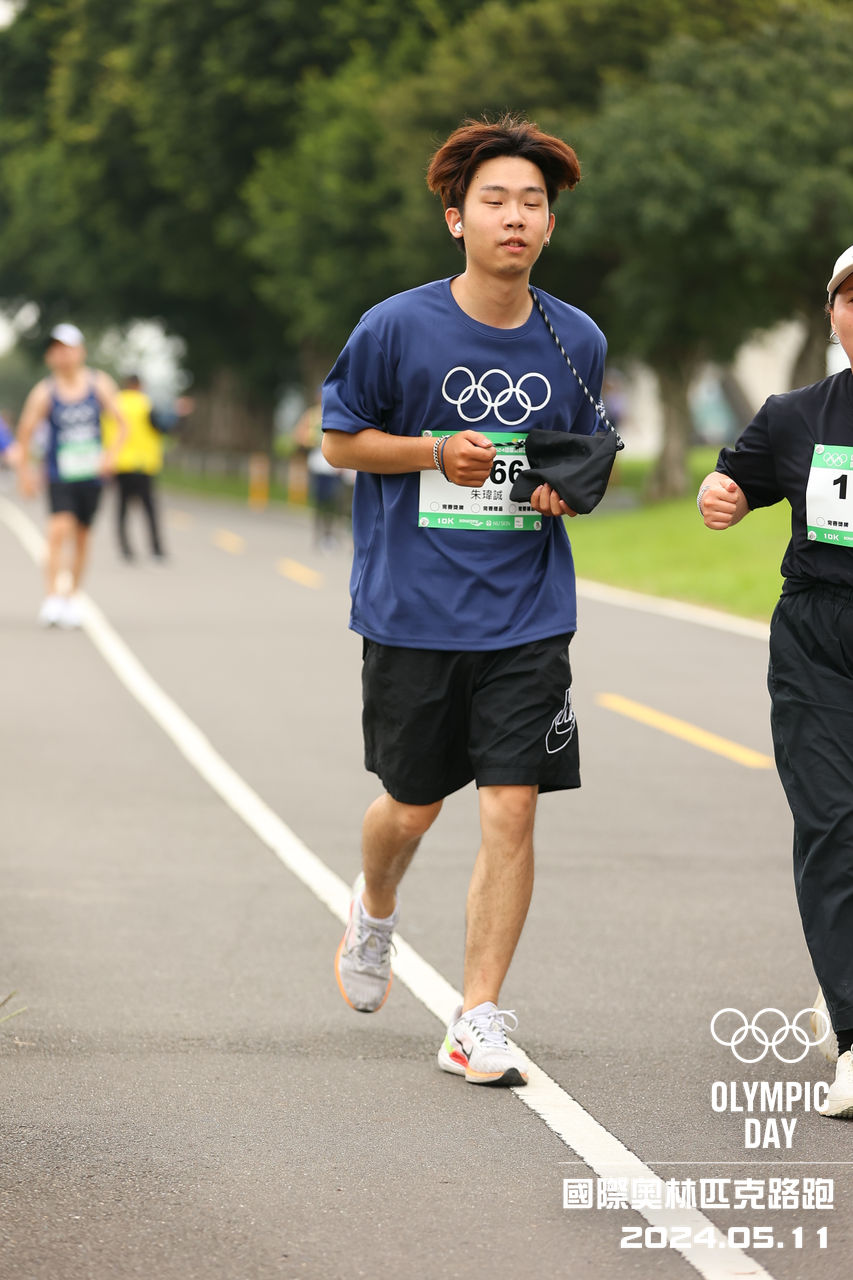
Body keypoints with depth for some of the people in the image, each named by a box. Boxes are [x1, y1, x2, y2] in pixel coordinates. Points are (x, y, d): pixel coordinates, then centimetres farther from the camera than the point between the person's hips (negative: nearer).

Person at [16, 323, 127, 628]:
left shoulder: (98, 383, -1)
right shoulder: (44, 392, -7)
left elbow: (121, 423, 4)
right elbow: (26, 430, 4)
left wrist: (112, 454, -12)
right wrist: (24, 470, 6)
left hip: (91, 476, 3)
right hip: (59, 477, -3)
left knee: (82, 536, 10)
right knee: (59, 529, -20)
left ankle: (72, 598, 25)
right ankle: (51, 598, -19)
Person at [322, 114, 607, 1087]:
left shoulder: (578, 342, 2)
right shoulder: (396, 329, -7)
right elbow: (339, 439, 3)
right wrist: (437, 452, -13)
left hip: (528, 617, 1)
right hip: (413, 611, -1)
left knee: (511, 810, -7)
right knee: (412, 807, 11)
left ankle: (478, 1023, 2)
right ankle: (374, 909, 46)